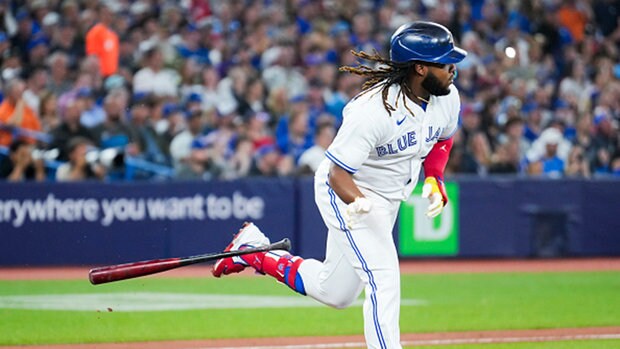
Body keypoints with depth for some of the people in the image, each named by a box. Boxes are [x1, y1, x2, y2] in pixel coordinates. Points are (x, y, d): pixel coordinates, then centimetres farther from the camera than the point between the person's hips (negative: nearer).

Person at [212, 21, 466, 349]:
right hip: (346, 191, -8)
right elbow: (338, 174, -28)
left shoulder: (448, 97, -11)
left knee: (335, 293, 14)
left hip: (388, 198, 8)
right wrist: (357, 202, -49)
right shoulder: (374, 109, -33)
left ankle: (255, 250, 30)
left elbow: (441, 140, 12)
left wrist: (434, 178, -6)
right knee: (384, 282, -19)